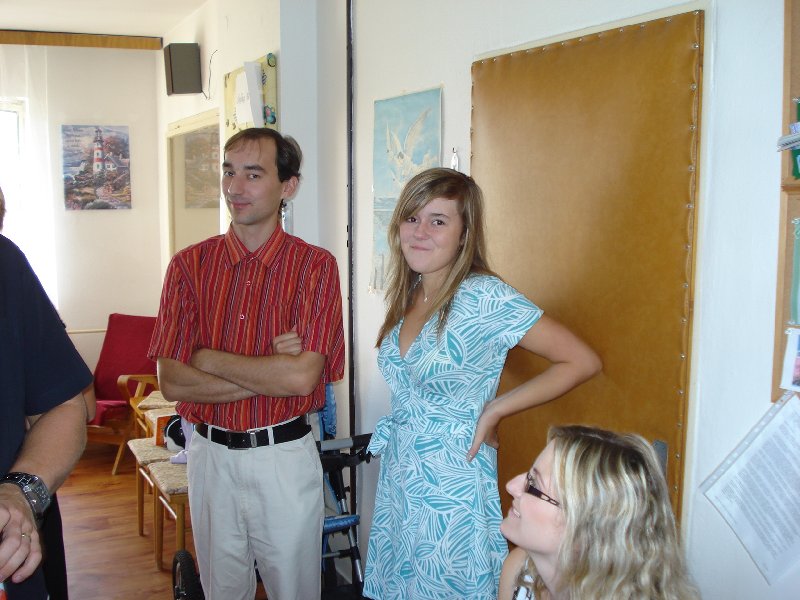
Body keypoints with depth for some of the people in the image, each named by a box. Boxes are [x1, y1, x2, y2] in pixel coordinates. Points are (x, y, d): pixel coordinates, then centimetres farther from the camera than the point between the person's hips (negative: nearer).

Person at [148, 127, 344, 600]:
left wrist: (208, 359, -13)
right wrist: (270, 375, -17)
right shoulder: (191, 264, -1)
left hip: (285, 455, -2)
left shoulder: (315, 265, -9)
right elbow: (172, 382, -9)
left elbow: (302, 377, -21)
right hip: (210, 454, 3)